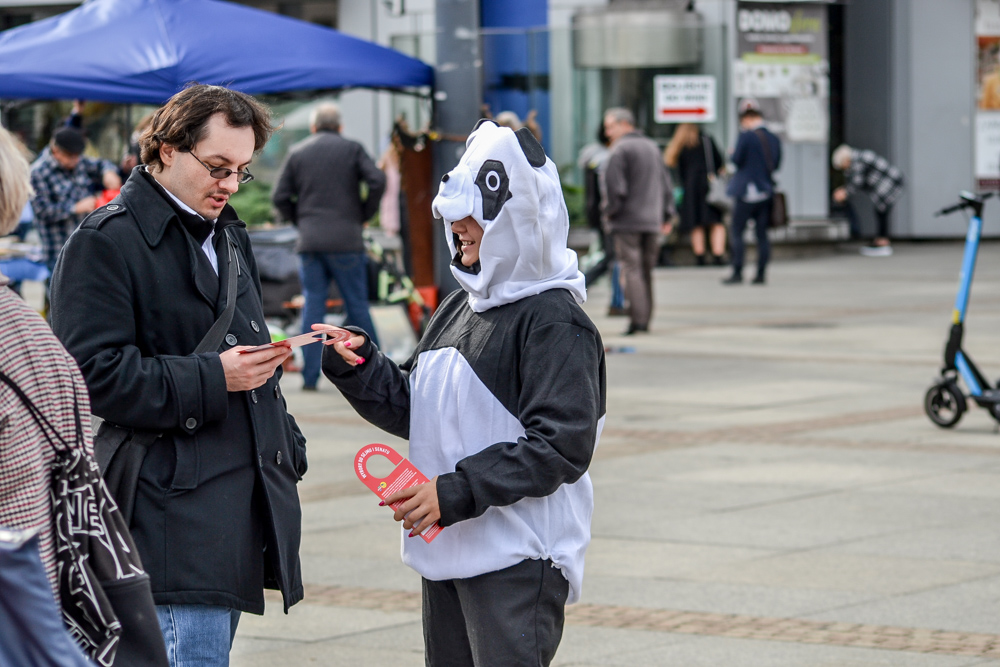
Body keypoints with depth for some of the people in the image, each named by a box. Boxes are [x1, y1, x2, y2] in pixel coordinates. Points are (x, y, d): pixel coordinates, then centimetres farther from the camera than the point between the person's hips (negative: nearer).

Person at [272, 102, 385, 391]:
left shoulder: (297, 153, 10)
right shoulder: (352, 149, 4)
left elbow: (280, 197, 5)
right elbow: (377, 181, -9)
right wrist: (364, 214, 4)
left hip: (309, 240, 2)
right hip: (346, 239, -2)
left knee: (312, 305, 4)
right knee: (357, 305, 3)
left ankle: (310, 376, -1)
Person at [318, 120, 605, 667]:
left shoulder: (553, 321, -14)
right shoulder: (459, 309, 13)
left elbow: (561, 447, -19)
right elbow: (412, 412, 18)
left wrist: (456, 492, -23)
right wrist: (359, 368, 1)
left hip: (518, 563, -9)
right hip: (446, 554, 9)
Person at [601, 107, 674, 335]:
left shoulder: (620, 149, -8)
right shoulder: (652, 147, 15)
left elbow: (614, 187, -15)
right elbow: (666, 185, 18)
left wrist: (609, 211, -1)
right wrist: (666, 215, 21)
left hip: (627, 222, -7)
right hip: (652, 221, 7)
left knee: (632, 270, -7)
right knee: (646, 271, 11)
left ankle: (638, 318, -13)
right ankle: (645, 319, 12)